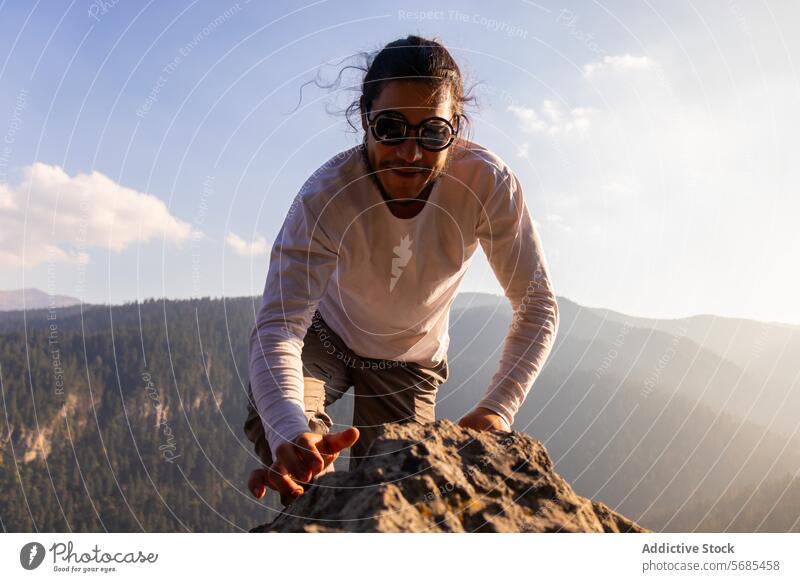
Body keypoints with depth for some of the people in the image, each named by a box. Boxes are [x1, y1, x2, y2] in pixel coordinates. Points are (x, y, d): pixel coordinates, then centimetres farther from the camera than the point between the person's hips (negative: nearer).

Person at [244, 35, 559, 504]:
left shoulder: (488, 183, -31)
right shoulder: (325, 198, -35)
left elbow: (537, 306, -24)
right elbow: (278, 324, -42)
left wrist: (498, 409, -38)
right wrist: (290, 432, -61)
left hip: (412, 360, 2)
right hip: (327, 332, -1)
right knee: (272, 420, -29)